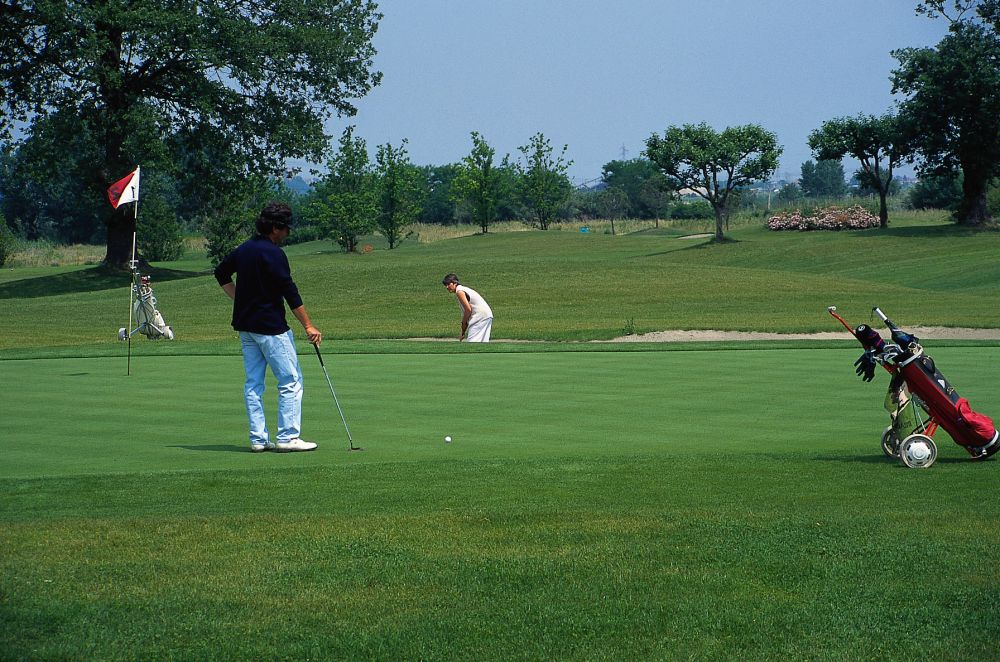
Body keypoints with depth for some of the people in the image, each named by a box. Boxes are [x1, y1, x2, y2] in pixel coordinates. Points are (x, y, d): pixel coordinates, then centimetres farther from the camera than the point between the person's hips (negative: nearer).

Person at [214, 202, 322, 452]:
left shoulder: (244, 249, 10)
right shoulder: (273, 253, -15)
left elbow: (221, 273, 24)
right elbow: (290, 292, -16)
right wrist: (308, 326, -11)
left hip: (245, 325, 8)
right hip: (271, 327, -8)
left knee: (253, 383, 9)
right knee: (291, 381, -2)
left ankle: (258, 439, 8)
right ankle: (287, 438, -6)